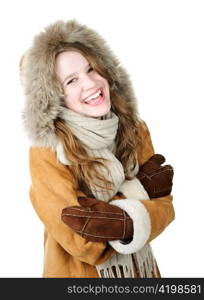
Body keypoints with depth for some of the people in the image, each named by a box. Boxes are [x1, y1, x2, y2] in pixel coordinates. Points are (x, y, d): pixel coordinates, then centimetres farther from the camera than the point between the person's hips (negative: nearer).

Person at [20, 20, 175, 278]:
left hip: (141, 267, 4)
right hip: (79, 273, -4)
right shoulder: (46, 152, -23)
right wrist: (139, 189, -23)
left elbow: (164, 207, -10)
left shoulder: (135, 128, -9)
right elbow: (83, 244, -23)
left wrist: (124, 220, -28)